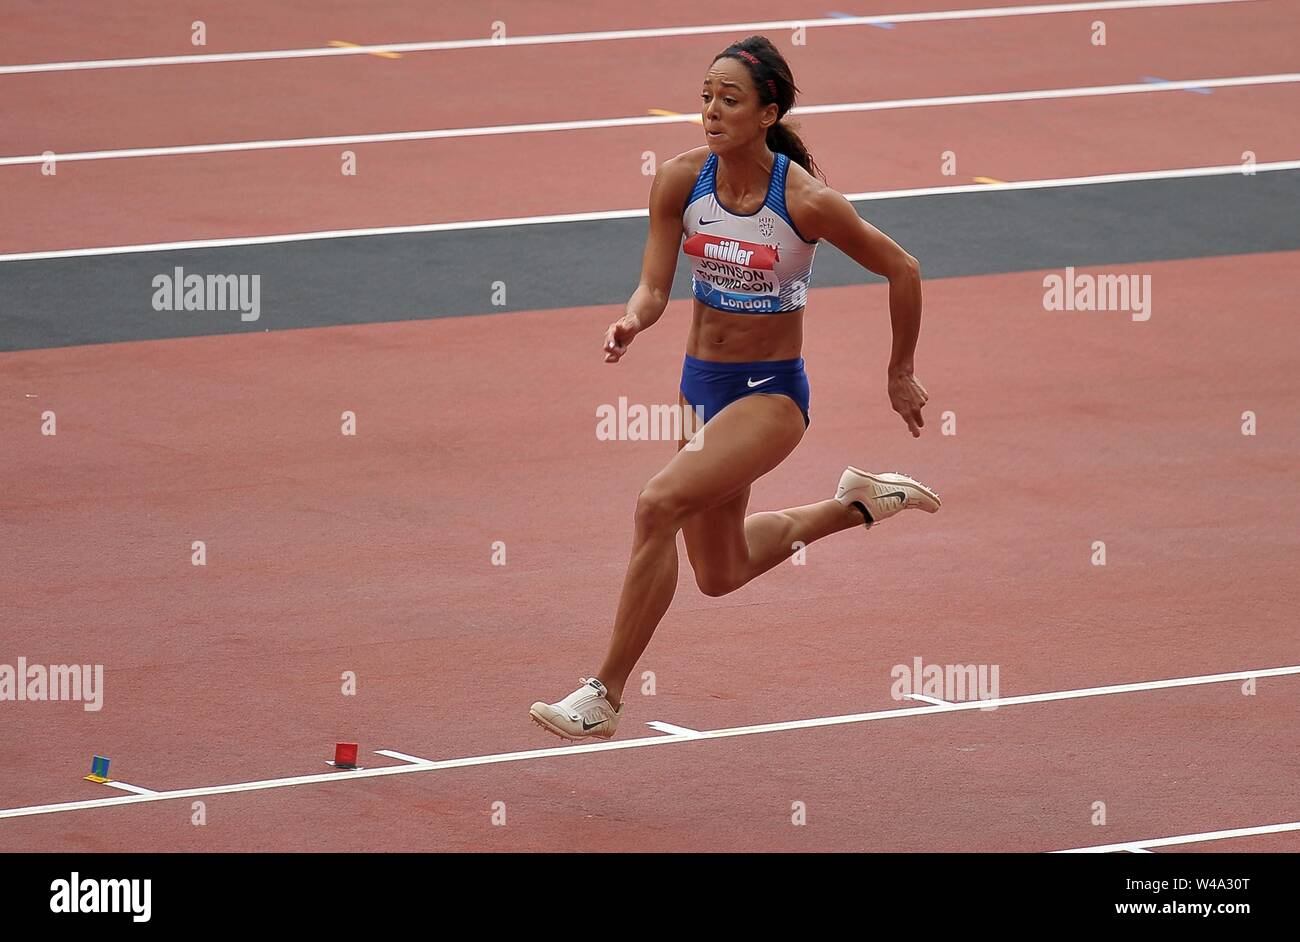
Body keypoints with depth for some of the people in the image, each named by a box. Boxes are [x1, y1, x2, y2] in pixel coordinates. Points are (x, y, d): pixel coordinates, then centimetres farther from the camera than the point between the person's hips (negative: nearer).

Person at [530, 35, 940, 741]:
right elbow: (655, 287, -7)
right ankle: (856, 504, 45)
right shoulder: (680, 179, -9)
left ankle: (606, 696, -19)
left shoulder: (806, 200, -20)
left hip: (771, 393, -6)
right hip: (702, 387, 6)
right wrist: (632, 321, -30)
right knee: (721, 574, 20)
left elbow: (901, 270, -7)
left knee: (659, 504, -28)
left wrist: (899, 376, 2)